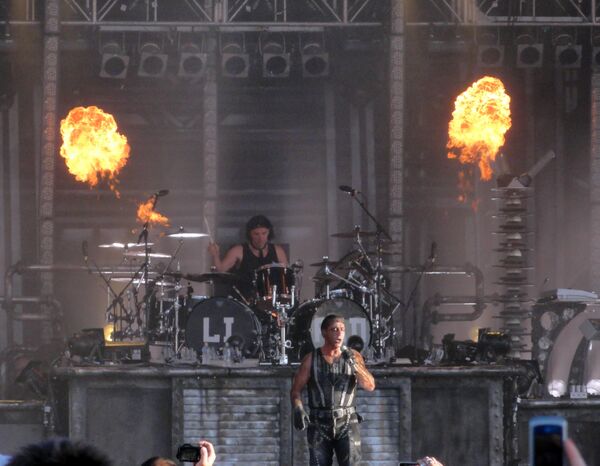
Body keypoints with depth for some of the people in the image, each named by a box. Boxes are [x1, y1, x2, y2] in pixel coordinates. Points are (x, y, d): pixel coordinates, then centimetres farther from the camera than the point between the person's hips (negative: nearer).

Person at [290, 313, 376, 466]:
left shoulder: (354, 356, 4)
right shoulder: (311, 359, 2)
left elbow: (370, 386, -4)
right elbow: (296, 389, 2)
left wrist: (354, 364, -20)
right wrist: (298, 410, -17)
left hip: (347, 424, 0)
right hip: (319, 424, 0)